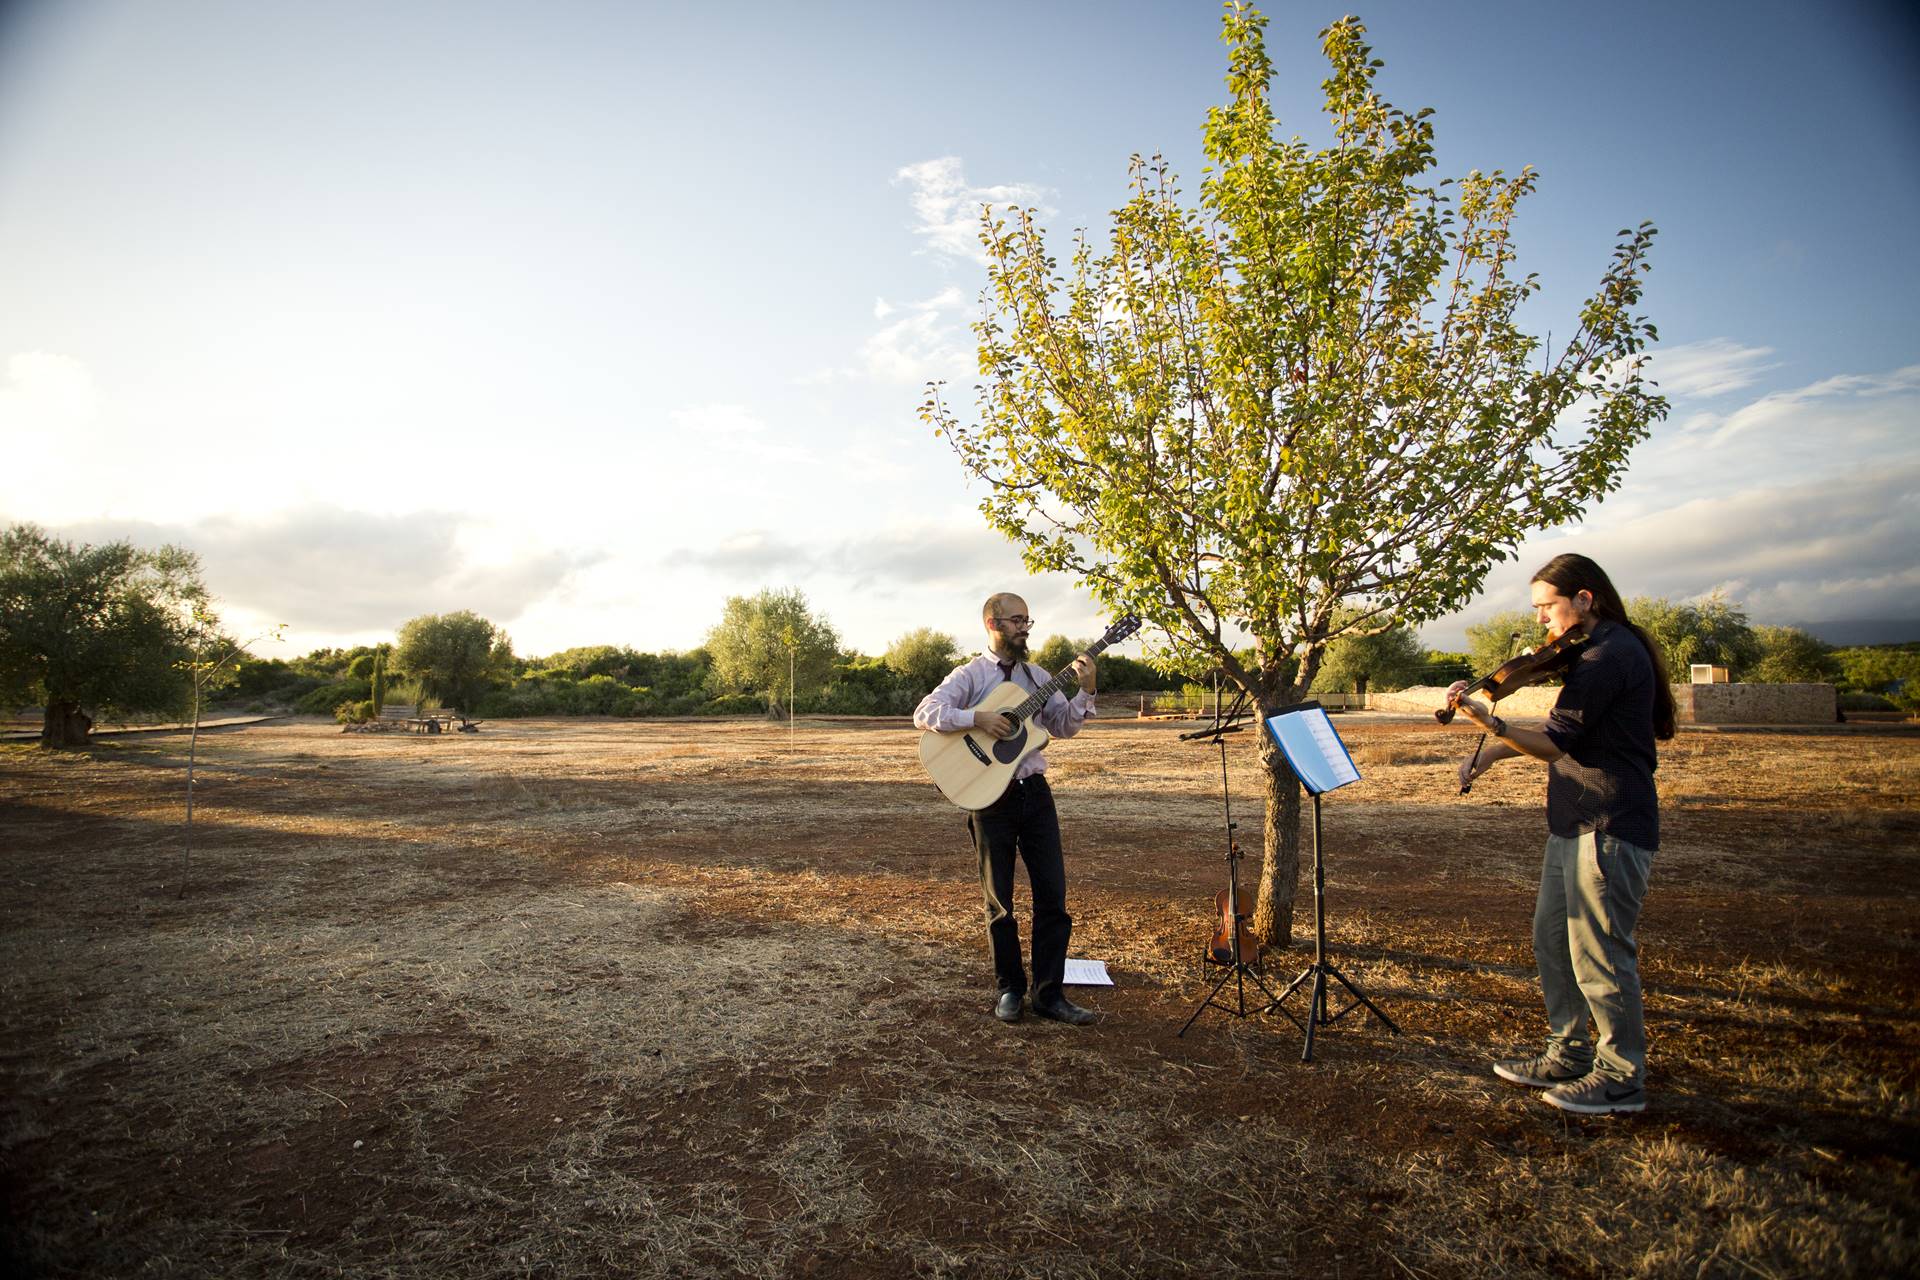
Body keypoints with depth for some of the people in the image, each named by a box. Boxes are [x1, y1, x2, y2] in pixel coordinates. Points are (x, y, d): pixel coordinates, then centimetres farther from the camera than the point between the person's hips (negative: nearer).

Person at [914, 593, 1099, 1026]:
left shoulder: (1038, 677, 11)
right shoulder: (971, 674, -3)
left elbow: (1064, 728, 6)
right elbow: (924, 713, -14)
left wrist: (1084, 691, -8)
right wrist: (978, 719, -24)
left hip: (1035, 793, 4)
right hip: (990, 797, -4)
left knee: (1052, 894, 2)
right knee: (999, 901, 8)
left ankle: (1049, 994, 12)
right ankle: (1010, 989, 24)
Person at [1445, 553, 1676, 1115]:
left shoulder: (1607, 654, -17)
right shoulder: (1601, 651, 17)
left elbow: (1556, 744, -22)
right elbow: (1564, 737, 19)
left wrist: (1490, 721, -34)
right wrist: (1496, 748, 7)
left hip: (1608, 830, -11)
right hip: (1576, 825, 11)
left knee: (1598, 953, 0)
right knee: (1552, 940, 16)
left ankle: (1622, 1077, 16)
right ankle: (1569, 1055, 28)